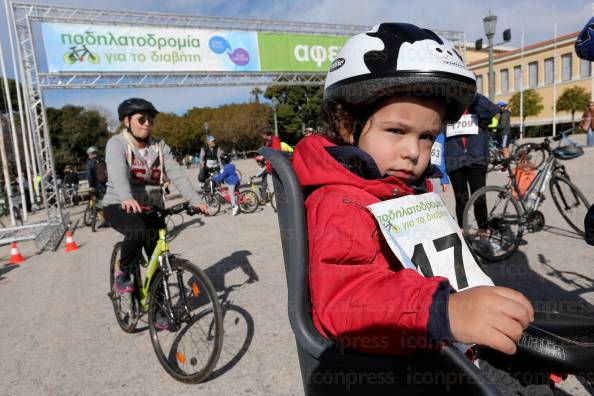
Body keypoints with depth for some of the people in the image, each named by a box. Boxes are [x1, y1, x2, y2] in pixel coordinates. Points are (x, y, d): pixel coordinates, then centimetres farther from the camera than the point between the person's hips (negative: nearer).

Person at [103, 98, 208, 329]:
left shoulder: (159, 147, 4)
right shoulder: (117, 144, -8)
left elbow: (177, 174, -9)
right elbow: (118, 172, -29)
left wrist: (195, 200, -25)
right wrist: (126, 198, -50)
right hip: (120, 207, -4)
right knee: (137, 231, -36)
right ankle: (123, 275, -7)